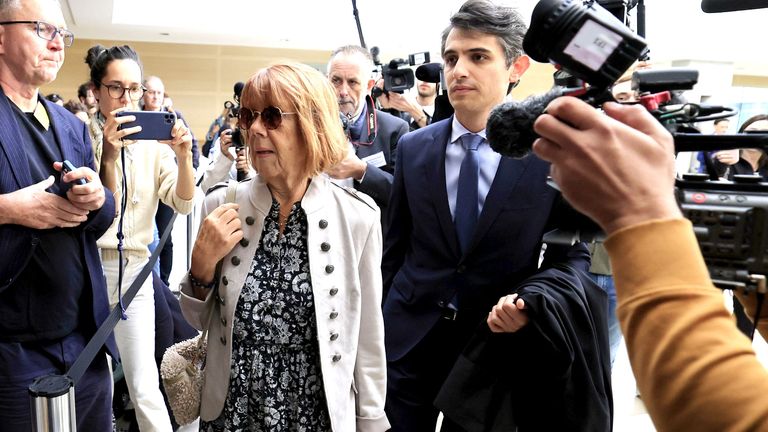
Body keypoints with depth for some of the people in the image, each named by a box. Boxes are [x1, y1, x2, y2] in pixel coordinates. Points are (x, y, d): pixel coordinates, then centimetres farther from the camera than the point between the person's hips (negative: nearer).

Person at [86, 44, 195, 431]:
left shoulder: (154, 142, 2)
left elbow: (183, 204, -5)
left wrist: (184, 157, -22)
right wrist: (108, 154, -29)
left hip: (135, 270, 2)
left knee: (145, 388, 2)